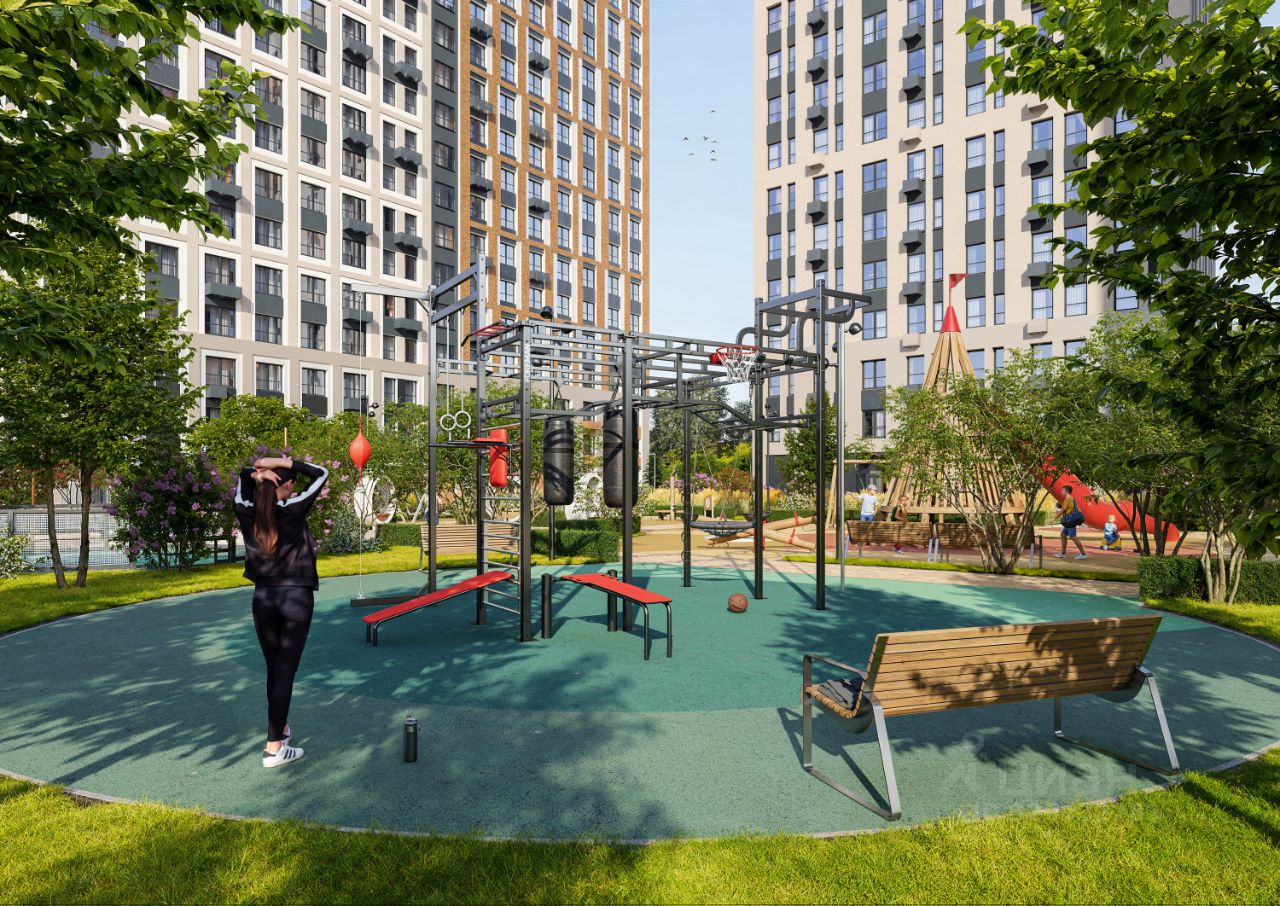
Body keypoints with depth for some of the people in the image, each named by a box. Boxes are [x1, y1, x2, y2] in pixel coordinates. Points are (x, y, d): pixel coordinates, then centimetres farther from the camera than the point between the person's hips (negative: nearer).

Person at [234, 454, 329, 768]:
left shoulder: (246, 513, -1)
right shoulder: (293, 510, -13)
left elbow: (244, 476, 17)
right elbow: (321, 473, -4)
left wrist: (256, 472, -5)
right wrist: (281, 462, -9)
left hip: (263, 599, 5)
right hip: (296, 599, -5)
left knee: (273, 669, 18)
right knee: (285, 672, 1)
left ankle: (281, 728, 36)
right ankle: (274, 748, 4)